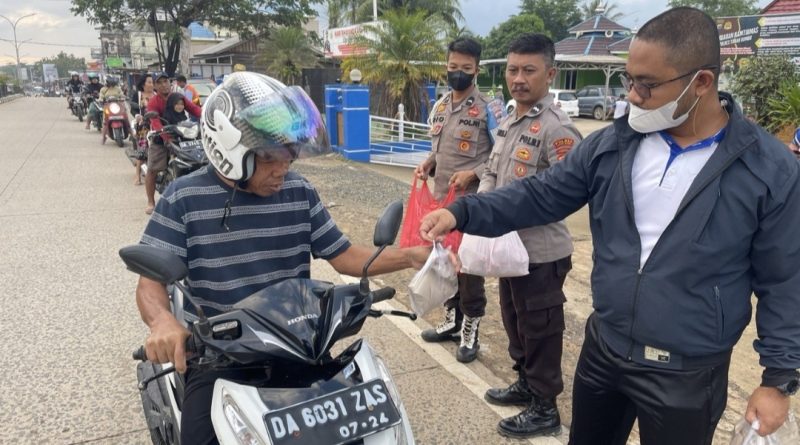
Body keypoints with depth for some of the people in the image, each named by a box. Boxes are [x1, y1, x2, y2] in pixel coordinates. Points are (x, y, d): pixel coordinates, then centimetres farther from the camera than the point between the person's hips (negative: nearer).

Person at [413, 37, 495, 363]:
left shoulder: (487, 108, -10)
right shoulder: (439, 108, 10)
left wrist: (472, 174, -22)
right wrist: (427, 165, 2)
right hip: (440, 200, 7)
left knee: (470, 267, 3)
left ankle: (470, 331, 17)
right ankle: (452, 320, 33)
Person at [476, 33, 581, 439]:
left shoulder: (557, 129, -18)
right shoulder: (508, 122, 10)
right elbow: (491, 172, 18)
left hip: (540, 251, -9)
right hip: (510, 245, 9)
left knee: (539, 330, 6)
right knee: (514, 322, 22)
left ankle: (545, 408, 23)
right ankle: (525, 383, 42)